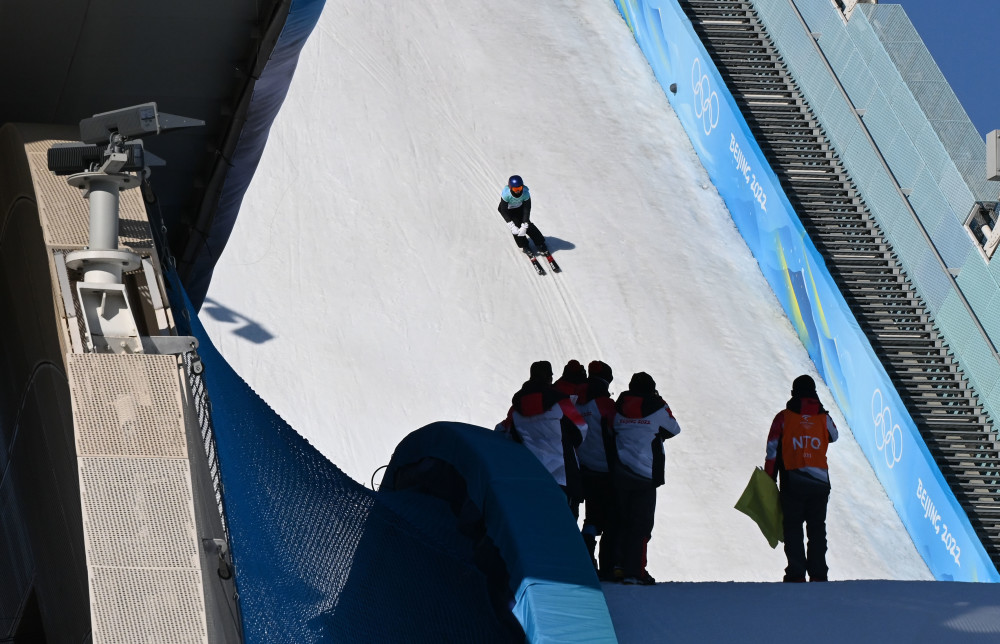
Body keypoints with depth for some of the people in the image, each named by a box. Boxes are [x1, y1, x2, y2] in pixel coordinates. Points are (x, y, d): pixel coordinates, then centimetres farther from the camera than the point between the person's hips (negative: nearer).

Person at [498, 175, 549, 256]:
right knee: (516, 225, -17)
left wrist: (524, 226, -31)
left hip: (520, 208, 1)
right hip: (508, 210, -1)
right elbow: (504, 211, -30)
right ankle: (524, 246, 4)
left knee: (528, 224, -10)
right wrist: (512, 226, -36)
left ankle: (540, 243, 7)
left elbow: (527, 209, -25)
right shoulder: (506, 194, -38)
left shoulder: (526, 192, -32)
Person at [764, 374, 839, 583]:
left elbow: (772, 450, -3)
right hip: (820, 483, 2)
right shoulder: (824, 417, 2)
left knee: (792, 528, 5)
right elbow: (833, 436, 23)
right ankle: (818, 574, 6)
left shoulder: (783, 417, -1)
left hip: (792, 484, -2)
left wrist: (769, 480, 3)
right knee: (817, 529, 10)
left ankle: (796, 573, -4)